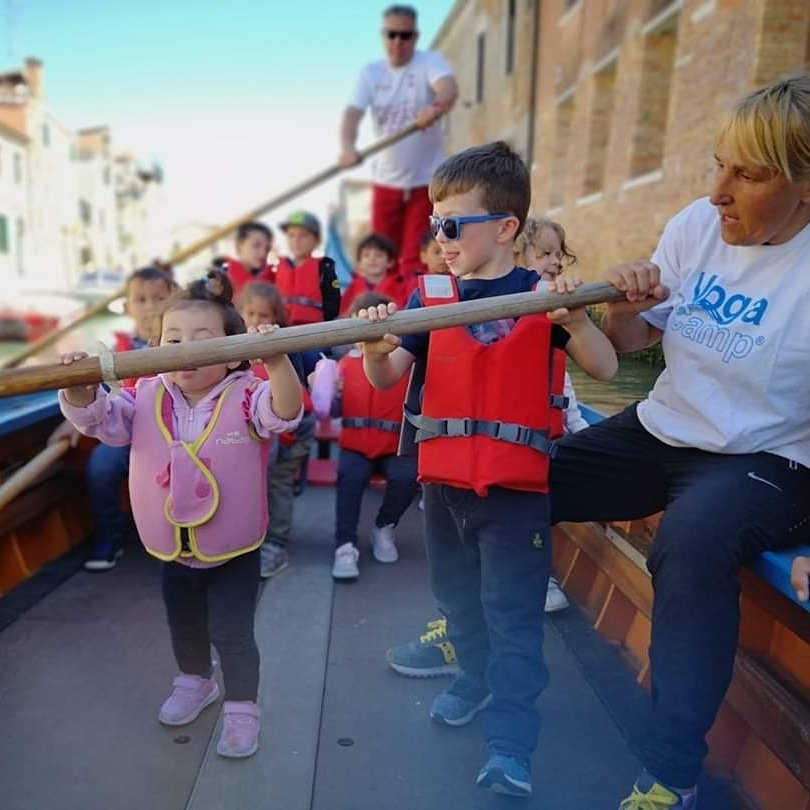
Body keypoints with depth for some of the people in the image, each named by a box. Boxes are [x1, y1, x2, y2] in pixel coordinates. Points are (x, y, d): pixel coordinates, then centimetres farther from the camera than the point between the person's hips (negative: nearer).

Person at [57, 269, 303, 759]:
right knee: (184, 625, 25)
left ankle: (242, 708, 27)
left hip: (234, 551, -5)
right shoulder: (145, 398, -6)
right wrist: (79, 390, -33)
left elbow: (286, 412, -35)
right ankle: (195, 682, 52)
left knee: (232, 632, 4)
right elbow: (97, 418, -11)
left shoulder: (246, 397, -18)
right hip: (172, 551, 5)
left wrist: (277, 360, -52)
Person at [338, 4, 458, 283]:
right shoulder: (370, 72, 3)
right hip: (386, 180, 4)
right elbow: (352, 113, -12)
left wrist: (436, 107, -52)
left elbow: (449, 89, -28)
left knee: (416, 262, -6)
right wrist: (348, 148, -33)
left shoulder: (430, 61, -6)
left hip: (427, 179, -3)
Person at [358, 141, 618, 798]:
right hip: (444, 477, 4)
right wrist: (374, 348, -26)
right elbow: (388, 378, -4)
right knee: (458, 595, 21)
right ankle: (478, 679, 45)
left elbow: (606, 368, -9)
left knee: (513, 612, 3)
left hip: (518, 483, -4)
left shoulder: (542, 294, -5)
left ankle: (509, 743, 14)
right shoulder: (429, 294, 1)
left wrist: (574, 320, -26)